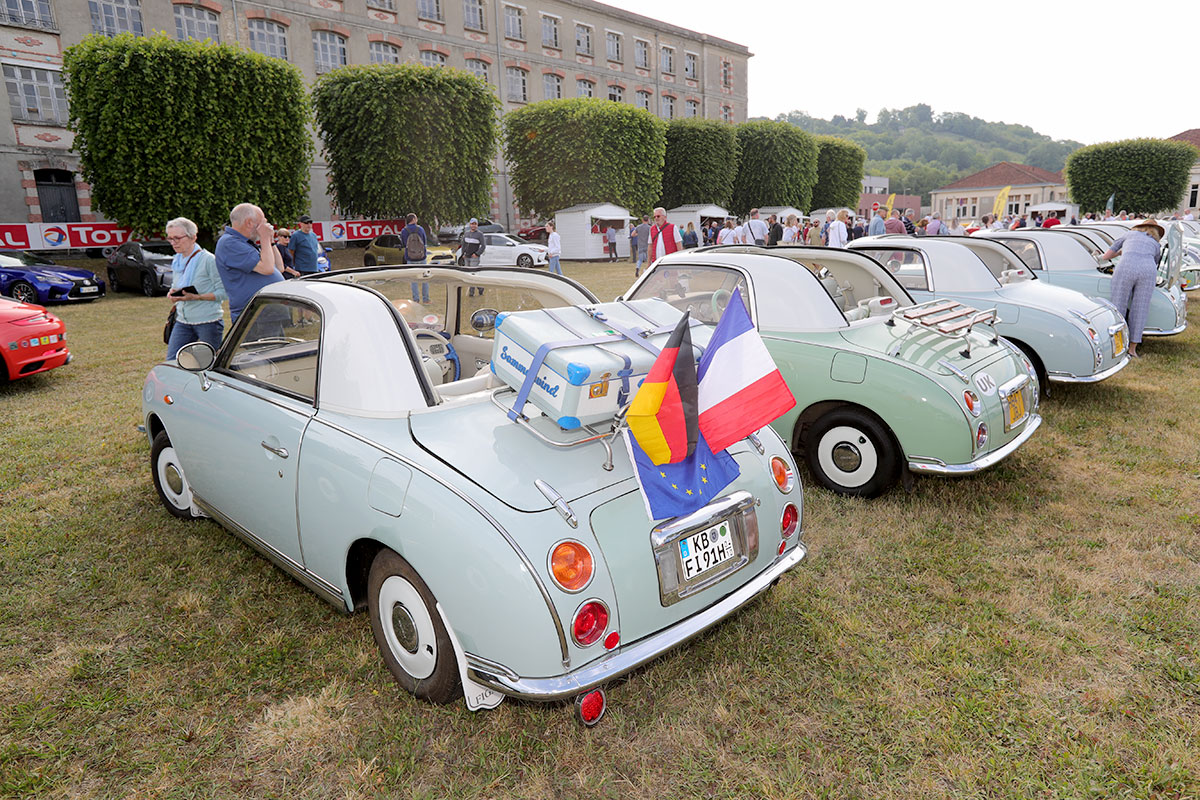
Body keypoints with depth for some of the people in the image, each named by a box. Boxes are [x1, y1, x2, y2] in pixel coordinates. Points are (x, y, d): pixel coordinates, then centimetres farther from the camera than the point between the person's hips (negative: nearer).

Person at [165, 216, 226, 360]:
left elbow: (224, 293, -13)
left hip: (208, 321, -6)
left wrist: (197, 297, -22)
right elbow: (175, 286, 23)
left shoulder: (208, 259, -10)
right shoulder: (176, 261, 12)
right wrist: (172, 294, -1)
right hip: (183, 321, 6)